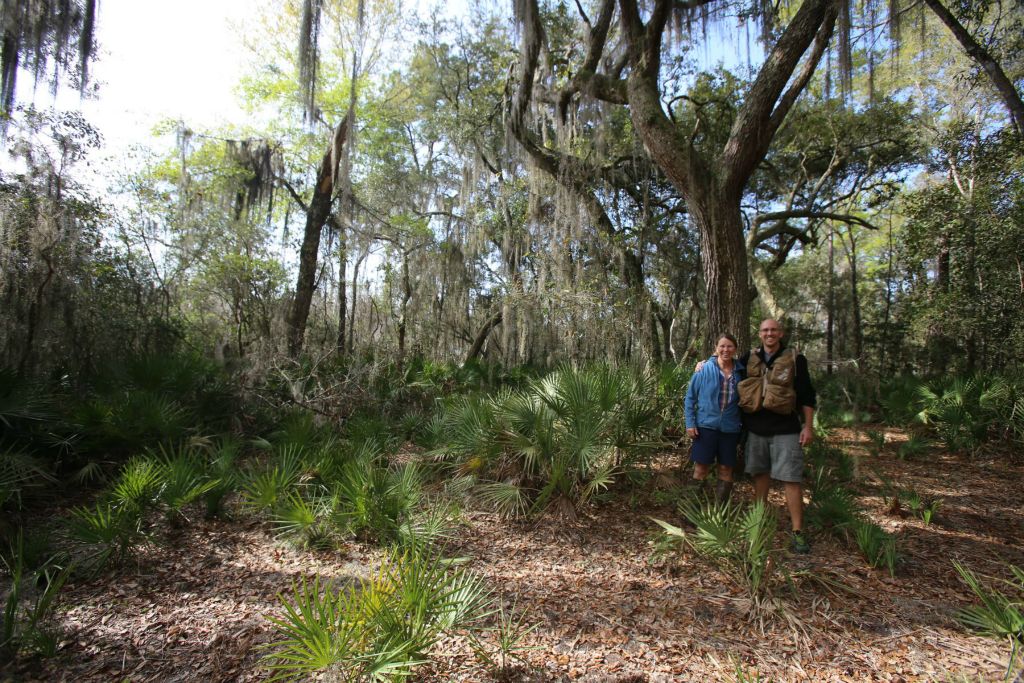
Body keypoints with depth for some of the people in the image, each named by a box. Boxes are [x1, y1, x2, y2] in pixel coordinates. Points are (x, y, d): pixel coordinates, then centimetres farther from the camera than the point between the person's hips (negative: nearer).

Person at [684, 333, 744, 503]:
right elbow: (690, 397, -2)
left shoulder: (740, 372, 1)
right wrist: (690, 423, -7)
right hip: (706, 426, -3)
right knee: (701, 467, 3)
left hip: (730, 428, 3)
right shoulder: (704, 370, -6)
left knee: (726, 469, 10)